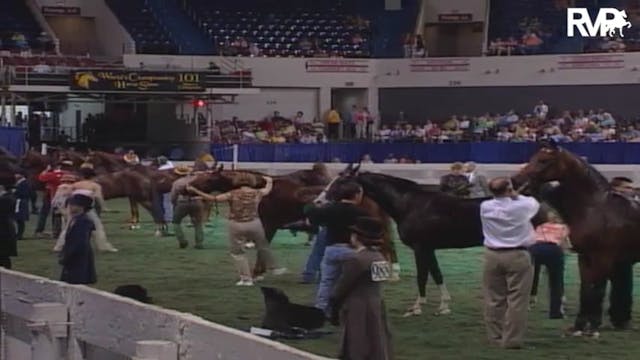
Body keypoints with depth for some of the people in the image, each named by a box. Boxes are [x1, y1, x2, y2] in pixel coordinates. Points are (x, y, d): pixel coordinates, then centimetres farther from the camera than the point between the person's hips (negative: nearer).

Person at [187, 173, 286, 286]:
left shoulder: (233, 195, -6)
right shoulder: (257, 193, 2)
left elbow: (213, 198, -7)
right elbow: (268, 189, 24)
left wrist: (195, 191, -1)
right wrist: (269, 181, 47)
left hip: (236, 226, -2)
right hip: (254, 224, 2)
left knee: (237, 253, 10)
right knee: (263, 247, 22)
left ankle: (246, 278, 8)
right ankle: (274, 269, 36)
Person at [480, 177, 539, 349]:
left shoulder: (485, 207, -3)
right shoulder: (522, 207, -10)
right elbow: (534, 203, 12)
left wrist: (509, 197, 17)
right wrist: (517, 196, 21)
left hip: (492, 256, 4)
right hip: (517, 256, -4)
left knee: (494, 299, 11)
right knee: (516, 300, 0)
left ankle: (495, 337, 17)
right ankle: (512, 340, -1)